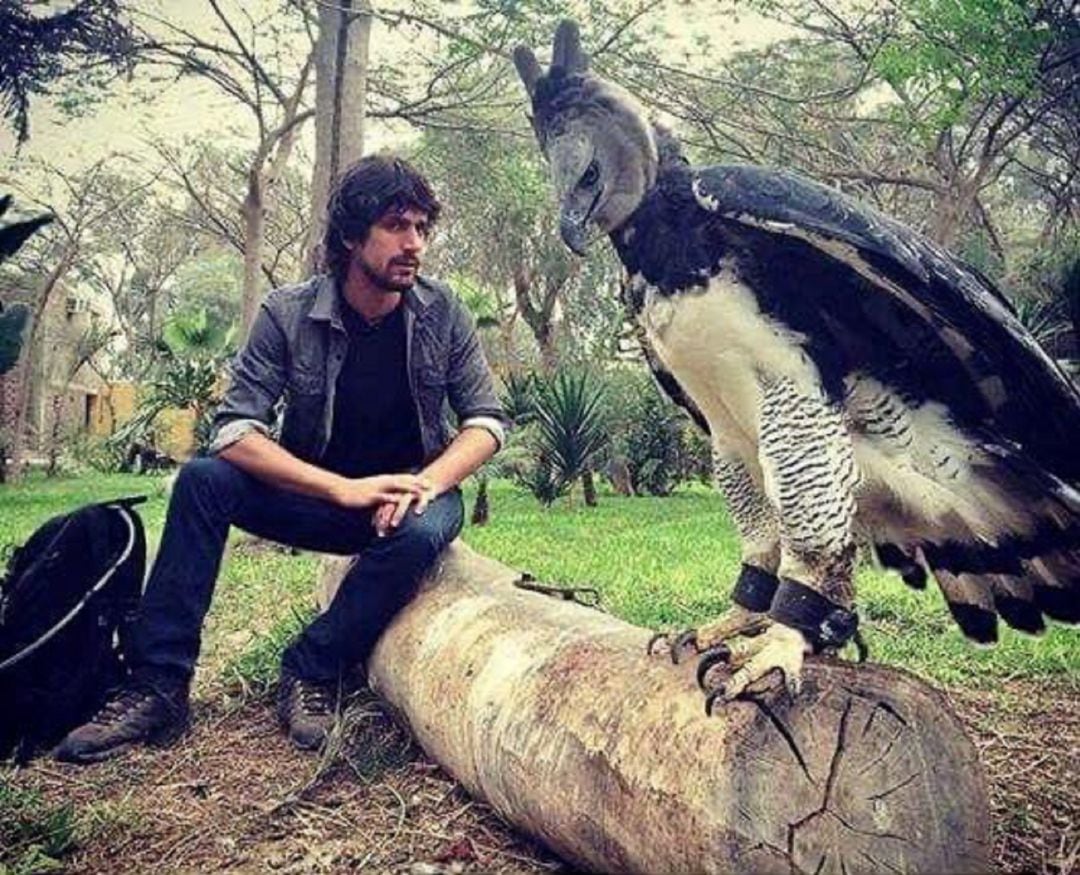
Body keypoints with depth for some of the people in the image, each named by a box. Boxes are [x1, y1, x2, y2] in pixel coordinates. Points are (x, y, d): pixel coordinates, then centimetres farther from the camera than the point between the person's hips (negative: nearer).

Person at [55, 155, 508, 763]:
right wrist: (345, 489, -30)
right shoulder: (288, 314, -11)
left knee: (421, 532, -36)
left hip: (412, 495, 0)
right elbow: (235, 430, -19)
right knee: (202, 480, -23)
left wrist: (426, 483, -27)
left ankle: (313, 672, -16)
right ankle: (158, 688, -18)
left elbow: (488, 420, -8)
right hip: (318, 494, 1)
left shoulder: (442, 312, -8)